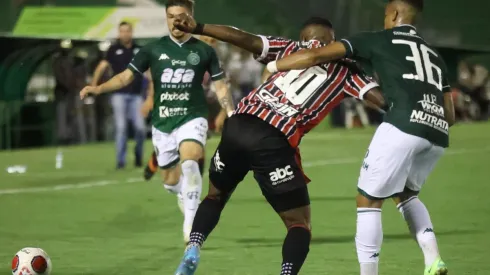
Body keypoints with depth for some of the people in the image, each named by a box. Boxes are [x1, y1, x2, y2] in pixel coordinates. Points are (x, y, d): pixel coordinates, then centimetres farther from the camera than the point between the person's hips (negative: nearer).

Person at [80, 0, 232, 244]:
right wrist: (98, 88, -16)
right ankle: (186, 194, 48)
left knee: (189, 162, -31)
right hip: (162, 123, 3)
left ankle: (190, 223, -31)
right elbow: (126, 77, 0)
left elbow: (220, 87, 7)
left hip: (192, 118, -3)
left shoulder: (204, 51, 1)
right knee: (171, 181, 11)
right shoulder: (153, 49, 1)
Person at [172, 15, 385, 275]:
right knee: (299, 222, 9)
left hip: (238, 126, 3)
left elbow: (248, 40, 9)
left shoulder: (292, 48, 20)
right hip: (273, 142, -3)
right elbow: (381, 97, 5)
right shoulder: (345, 71, 16)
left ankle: (191, 250, 6)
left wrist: (197, 28, 9)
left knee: (215, 195, 28)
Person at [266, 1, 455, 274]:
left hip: (404, 126, -6)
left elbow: (316, 56, 9)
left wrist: (273, 66, 21)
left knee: (369, 200, 7)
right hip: (438, 134, 6)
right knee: (406, 194, 28)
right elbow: (451, 116, 28)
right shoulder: (434, 54, 30)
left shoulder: (378, 40, 14)